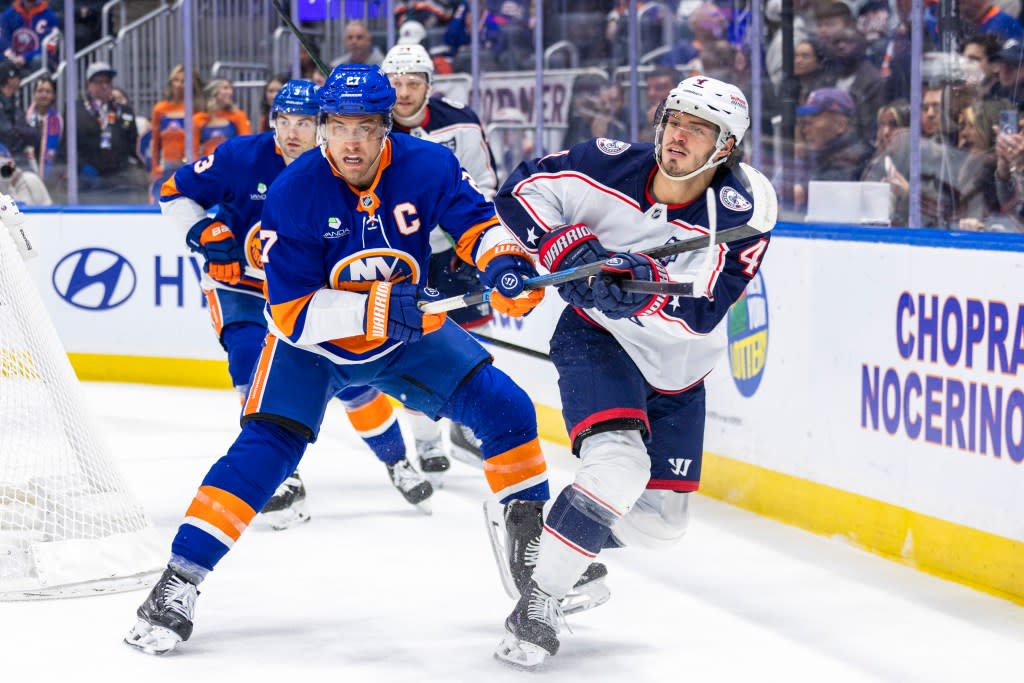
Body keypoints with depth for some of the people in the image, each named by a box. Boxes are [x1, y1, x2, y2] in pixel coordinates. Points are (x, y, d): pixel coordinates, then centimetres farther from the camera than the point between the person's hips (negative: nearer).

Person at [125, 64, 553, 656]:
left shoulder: (426, 167, -18)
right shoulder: (293, 194, -24)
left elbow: (476, 221, -5)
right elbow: (291, 312, -24)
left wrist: (505, 264, -28)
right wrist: (372, 307, -36)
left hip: (409, 334, 3)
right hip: (314, 341, -3)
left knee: (504, 407, -9)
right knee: (265, 449, -18)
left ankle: (532, 535, 11)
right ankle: (179, 580, -16)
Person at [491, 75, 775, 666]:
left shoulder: (742, 209, -21)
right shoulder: (612, 167, -19)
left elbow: (700, 312, -29)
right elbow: (520, 190, -10)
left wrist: (641, 287, -46)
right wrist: (567, 247, -25)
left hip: (675, 369, 3)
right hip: (596, 339, -3)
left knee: (661, 519, 8)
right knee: (619, 467, -27)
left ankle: (583, 537, 39)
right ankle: (538, 600, -17)